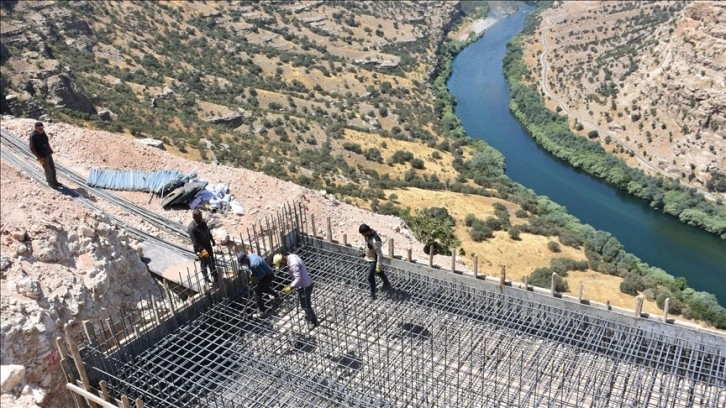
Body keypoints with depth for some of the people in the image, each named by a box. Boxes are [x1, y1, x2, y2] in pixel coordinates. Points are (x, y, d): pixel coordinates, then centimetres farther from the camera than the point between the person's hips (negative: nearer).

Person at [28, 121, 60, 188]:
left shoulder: (42, 132, 0)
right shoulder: (33, 136, -23)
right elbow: (32, 148, -21)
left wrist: (50, 149, 13)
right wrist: (39, 158, -21)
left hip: (48, 153, 7)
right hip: (42, 156, -7)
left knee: (53, 167, 16)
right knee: (48, 170, 5)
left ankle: (54, 181, 32)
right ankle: (50, 183, 24)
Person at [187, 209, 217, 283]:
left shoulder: (202, 221, -5)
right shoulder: (191, 227, -28)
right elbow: (195, 242, -28)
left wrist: (212, 240, 17)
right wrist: (202, 250, -33)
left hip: (208, 245, 7)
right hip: (200, 248, -7)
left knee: (212, 262, 21)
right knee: (204, 264, 11)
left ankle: (215, 277, 39)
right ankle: (206, 279, 31)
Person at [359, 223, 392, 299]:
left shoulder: (375, 241, -39)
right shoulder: (368, 234, -12)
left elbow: (379, 254, -31)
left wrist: (378, 266, -26)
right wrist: (365, 252, 23)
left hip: (374, 260, -9)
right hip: (369, 257, 9)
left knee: (370, 277, 0)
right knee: (379, 272, 29)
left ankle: (372, 294, 18)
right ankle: (387, 284, 52)